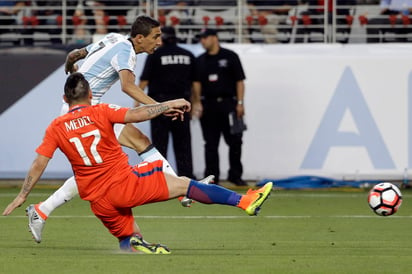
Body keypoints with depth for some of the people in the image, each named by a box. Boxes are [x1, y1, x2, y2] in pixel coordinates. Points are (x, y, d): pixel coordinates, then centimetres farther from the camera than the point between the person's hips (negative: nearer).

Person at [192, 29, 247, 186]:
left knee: (235, 141, -4)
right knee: (211, 144, 3)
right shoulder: (200, 61, 12)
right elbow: (196, 83, 7)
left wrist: (240, 103, -6)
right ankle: (212, 177, 6)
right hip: (208, 105, 2)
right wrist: (197, 103, -8)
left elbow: (239, 81, 2)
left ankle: (235, 175, 6)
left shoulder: (230, 57, 4)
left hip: (228, 104, -2)